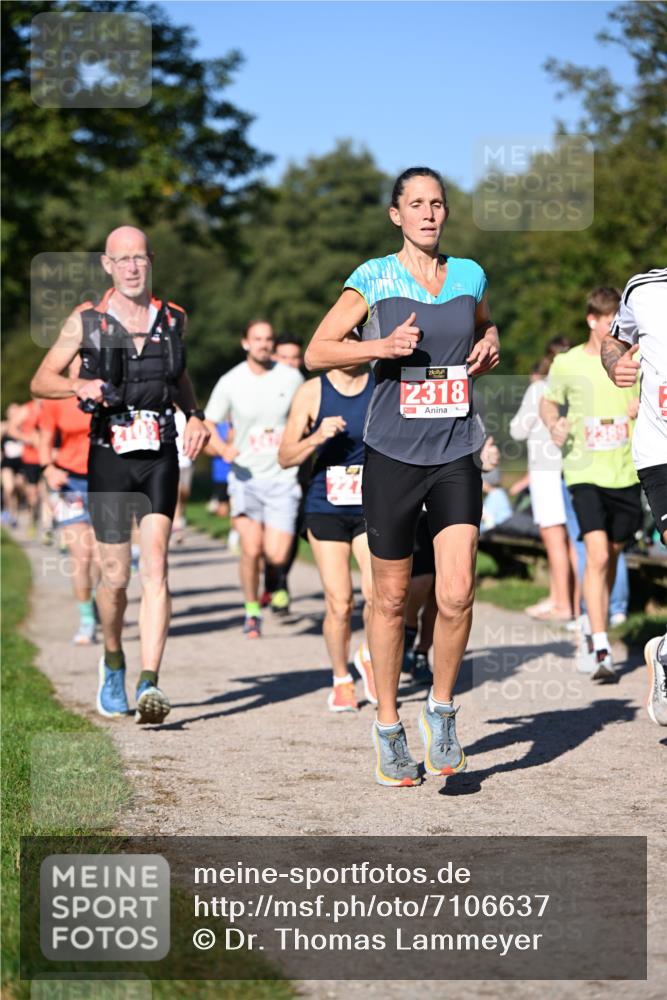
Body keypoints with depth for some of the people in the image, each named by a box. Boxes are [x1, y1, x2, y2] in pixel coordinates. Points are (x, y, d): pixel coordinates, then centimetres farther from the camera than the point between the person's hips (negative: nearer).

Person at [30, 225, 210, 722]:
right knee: (115, 575, 3)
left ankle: (150, 682, -20)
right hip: (109, 457, -1)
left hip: (160, 457, 1)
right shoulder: (86, 321, 0)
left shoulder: (173, 318, 7)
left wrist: (195, 414, 8)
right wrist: (80, 387, -14)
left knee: (155, 564, -14)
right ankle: (113, 664, 31)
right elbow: (41, 380, 6)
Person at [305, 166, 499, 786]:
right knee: (391, 598, 6)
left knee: (457, 595, -12)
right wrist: (383, 346, -17)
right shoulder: (374, 279, -2)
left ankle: (441, 711, 10)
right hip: (393, 455, -2)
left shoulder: (469, 276, 8)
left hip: (456, 456, 2)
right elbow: (316, 353, -3)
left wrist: (488, 349, 7)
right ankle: (388, 728, 21)